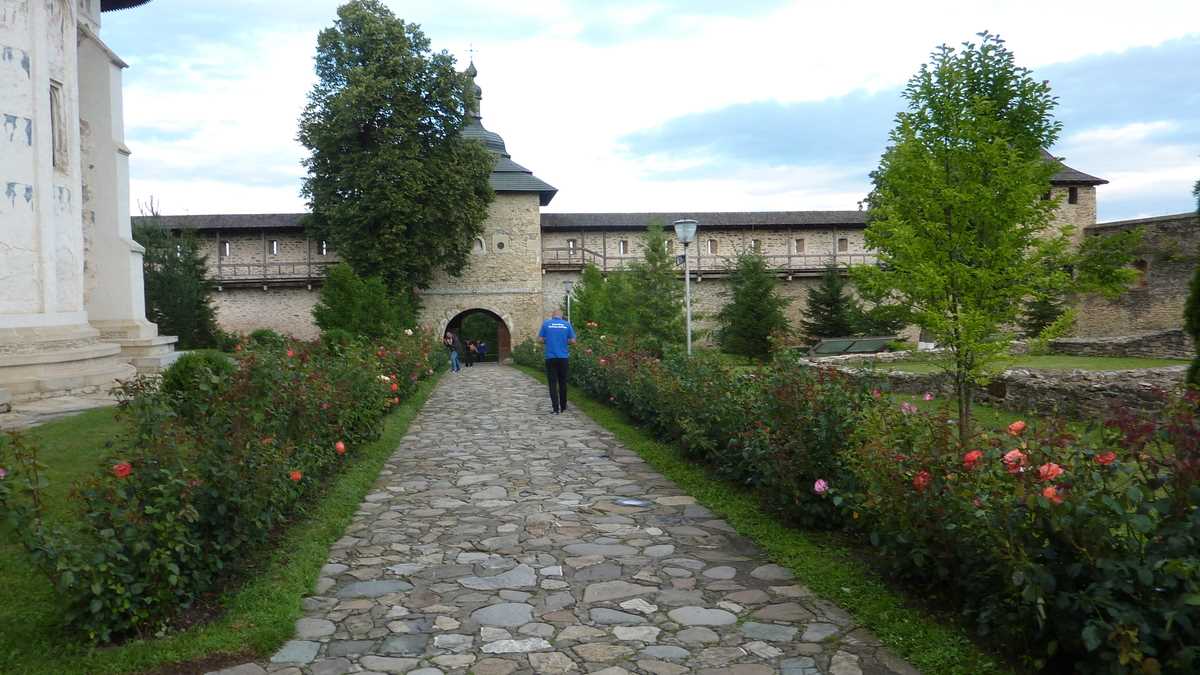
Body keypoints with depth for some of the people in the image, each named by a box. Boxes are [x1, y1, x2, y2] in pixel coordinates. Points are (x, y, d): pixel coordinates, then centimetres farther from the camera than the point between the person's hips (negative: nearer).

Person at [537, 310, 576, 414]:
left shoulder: (546, 323, 0)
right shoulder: (567, 324, 2)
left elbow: (540, 339, -1)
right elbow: (572, 341, 1)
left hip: (550, 357, -1)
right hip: (563, 357, 1)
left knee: (552, 383, 2)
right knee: (562, 383, 13)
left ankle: (556, 409, -4)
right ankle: (563, 407, 21)